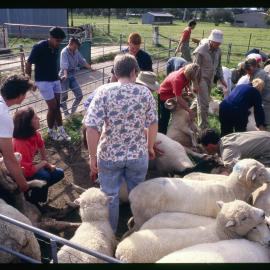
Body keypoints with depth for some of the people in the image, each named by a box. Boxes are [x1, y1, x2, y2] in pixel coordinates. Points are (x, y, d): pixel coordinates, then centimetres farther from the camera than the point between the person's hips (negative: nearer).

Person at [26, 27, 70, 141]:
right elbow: (28, 64, -12)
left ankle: (60, 130, 19)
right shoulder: (39, 47, -18)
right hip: (43, 81, -6)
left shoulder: (56, 48, 1)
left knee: (57, 106, 9)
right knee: (53, 107, -4)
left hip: (55, 80, 6)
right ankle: (51, 131, 15)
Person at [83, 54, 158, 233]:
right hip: (138, 155, 2)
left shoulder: (104, 91, -12)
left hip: (109, 155, -1)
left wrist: (93, 156, -8)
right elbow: (153, 124, 3)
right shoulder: (145, 92, -5)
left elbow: (92, 127, -18)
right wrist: (150, 147, 18)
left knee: (110, 196, 17)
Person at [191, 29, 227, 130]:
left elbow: (218, 66, 14)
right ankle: (203, 127, 5)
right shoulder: (201, 50, -19)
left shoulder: (218, 50, 1)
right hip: (201, 78, -7)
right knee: (204, 103, -6)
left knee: (200, 100, 17)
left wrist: (221, 78, 8)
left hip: (210, 78, 7)